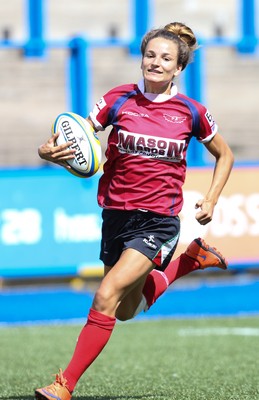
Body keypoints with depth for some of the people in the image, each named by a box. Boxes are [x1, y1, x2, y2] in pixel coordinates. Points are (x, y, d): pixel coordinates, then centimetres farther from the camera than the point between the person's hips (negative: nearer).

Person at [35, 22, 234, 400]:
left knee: (106, 297, -20)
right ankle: (192, 259, 41)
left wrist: (210, 201, 3)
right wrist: (50, 151, -26)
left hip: (158, 222, -4)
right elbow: (75, 139, -4)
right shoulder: (119, 99, -2)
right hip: (116, 214, 4)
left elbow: (224, 155, 15)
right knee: (128, 309, 19)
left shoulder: (191, 112, -2)